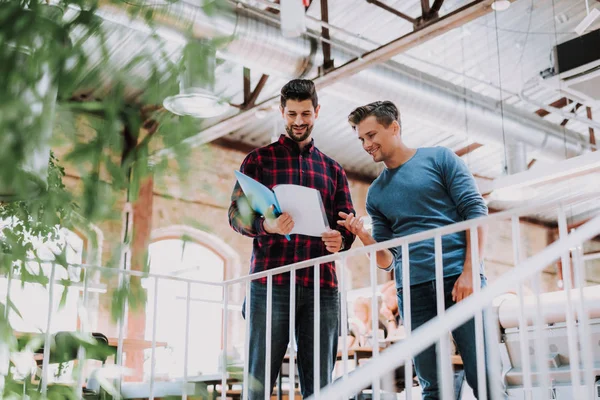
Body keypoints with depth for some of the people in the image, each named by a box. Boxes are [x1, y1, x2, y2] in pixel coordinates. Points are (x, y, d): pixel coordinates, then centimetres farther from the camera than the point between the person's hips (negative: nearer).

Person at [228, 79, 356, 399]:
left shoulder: (333, 169, 20)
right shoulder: (259, 159, 11)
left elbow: (347, 222, 16)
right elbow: (237, 213, 2)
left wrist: (340, 239, -9)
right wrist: (266, 225, -20)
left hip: (322, 285, 3)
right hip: (271, 282, -2)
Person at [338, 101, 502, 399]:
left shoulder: (439, 158, 7)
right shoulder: (376, 193, 17)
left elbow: (475, 211, -2)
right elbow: (388, 261, 15)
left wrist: (470, 272, -13)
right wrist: (365, 237, -6)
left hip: (459, 278, -3)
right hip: (413, 291, 3)